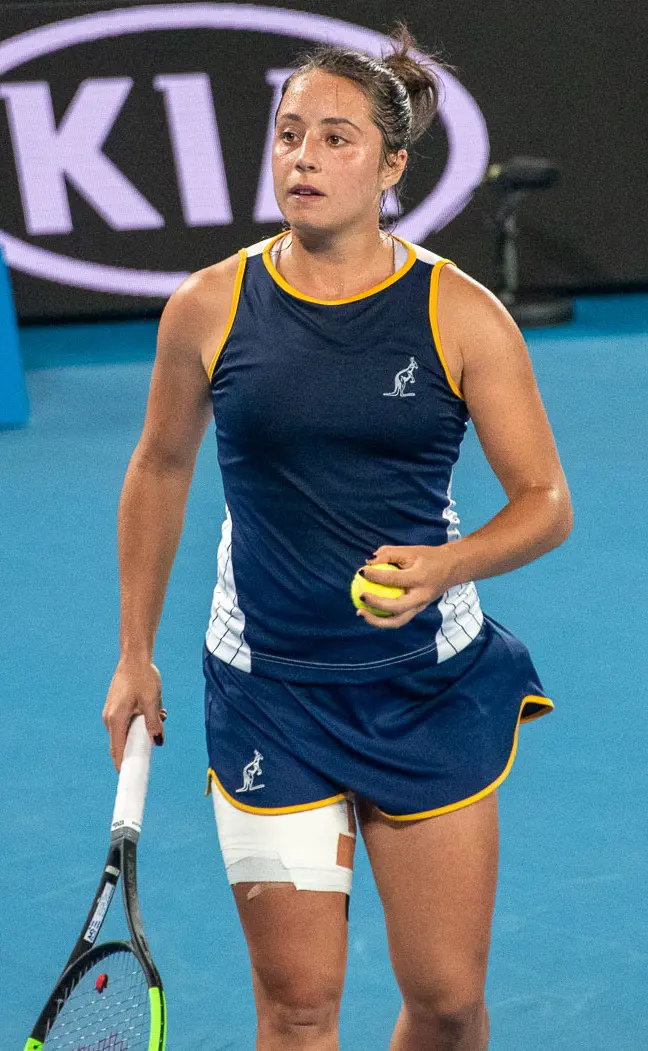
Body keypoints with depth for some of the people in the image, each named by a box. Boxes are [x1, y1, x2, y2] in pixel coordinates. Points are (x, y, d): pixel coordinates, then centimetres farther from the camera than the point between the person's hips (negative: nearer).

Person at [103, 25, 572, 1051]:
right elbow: (160, 467, 12)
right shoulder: (209, 307, -3)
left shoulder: (461, 315, -7)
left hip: (433, 687, 0)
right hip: (266, 690, 0)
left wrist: (443, 566, -23)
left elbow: (546, 500, -3)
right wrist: (136, 652, 13)